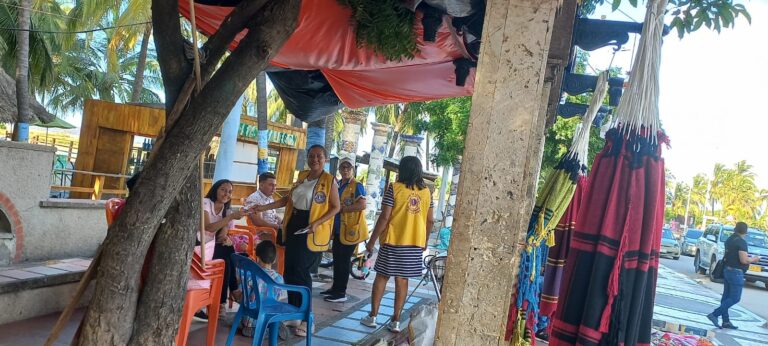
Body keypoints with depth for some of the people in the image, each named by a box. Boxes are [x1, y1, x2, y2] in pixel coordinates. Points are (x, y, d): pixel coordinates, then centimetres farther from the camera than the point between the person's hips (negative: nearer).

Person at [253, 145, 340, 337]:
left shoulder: (329, 180, -7)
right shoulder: (302, 176, 12)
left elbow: (335, 207, -8)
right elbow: (288, 199, 16)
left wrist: (316, 223, -20)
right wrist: (265, 207, 8)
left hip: (310, 231, -7)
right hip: (294, 226, 7)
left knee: (300, 271, -9)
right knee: (289, 271, 8)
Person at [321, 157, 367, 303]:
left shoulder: (357, 186, -10)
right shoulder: (338, 185, 15)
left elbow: (362, 205, -22)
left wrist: (341, 208, -20)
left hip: (350, 228, -8)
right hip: (338, 228, 8)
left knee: (344, 260, -3)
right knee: (337, 258, 14)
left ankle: (341, 293, 5)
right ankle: (335, 287, 27)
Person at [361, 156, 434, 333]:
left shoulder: (395, 188, -9)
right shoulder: (426, 192, 4)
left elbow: (384, 217, -12)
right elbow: (430, 220, 7)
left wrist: (372, 240, -6)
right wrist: (424, 241, 21)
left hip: (393, 241, -3)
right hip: (415, 243, 3)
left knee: (382, 277, 8)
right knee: (402, 280, 8)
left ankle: (372, 317, 13)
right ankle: (395, 321, 10)